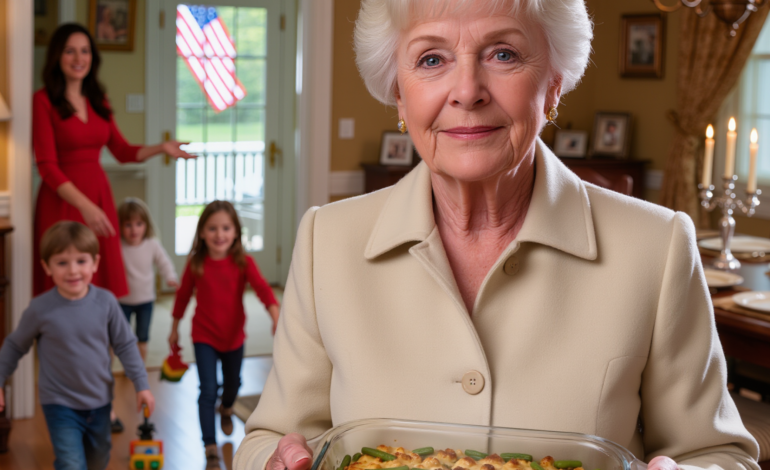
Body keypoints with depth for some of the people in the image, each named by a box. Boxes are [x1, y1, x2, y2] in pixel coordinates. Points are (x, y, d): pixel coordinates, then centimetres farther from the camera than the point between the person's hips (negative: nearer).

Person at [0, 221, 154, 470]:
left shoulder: (106, 302, -12)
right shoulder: (40, 309, -17)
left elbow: (125, 345, -1)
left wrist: (142, 385, -2)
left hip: (99, 402, 3)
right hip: (60, 404, -3)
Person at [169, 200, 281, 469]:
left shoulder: (243, 263, -15)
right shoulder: (196, 264, -12)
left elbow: (262, 288, -29)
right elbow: (183, 295, 1)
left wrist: (276, 315, -46)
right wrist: (175, 328, 10)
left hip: (234, 336, 2)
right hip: (204, 336, -2)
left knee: (233, 383, 23)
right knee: (208, 390, -11)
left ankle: (226, 410, 58)